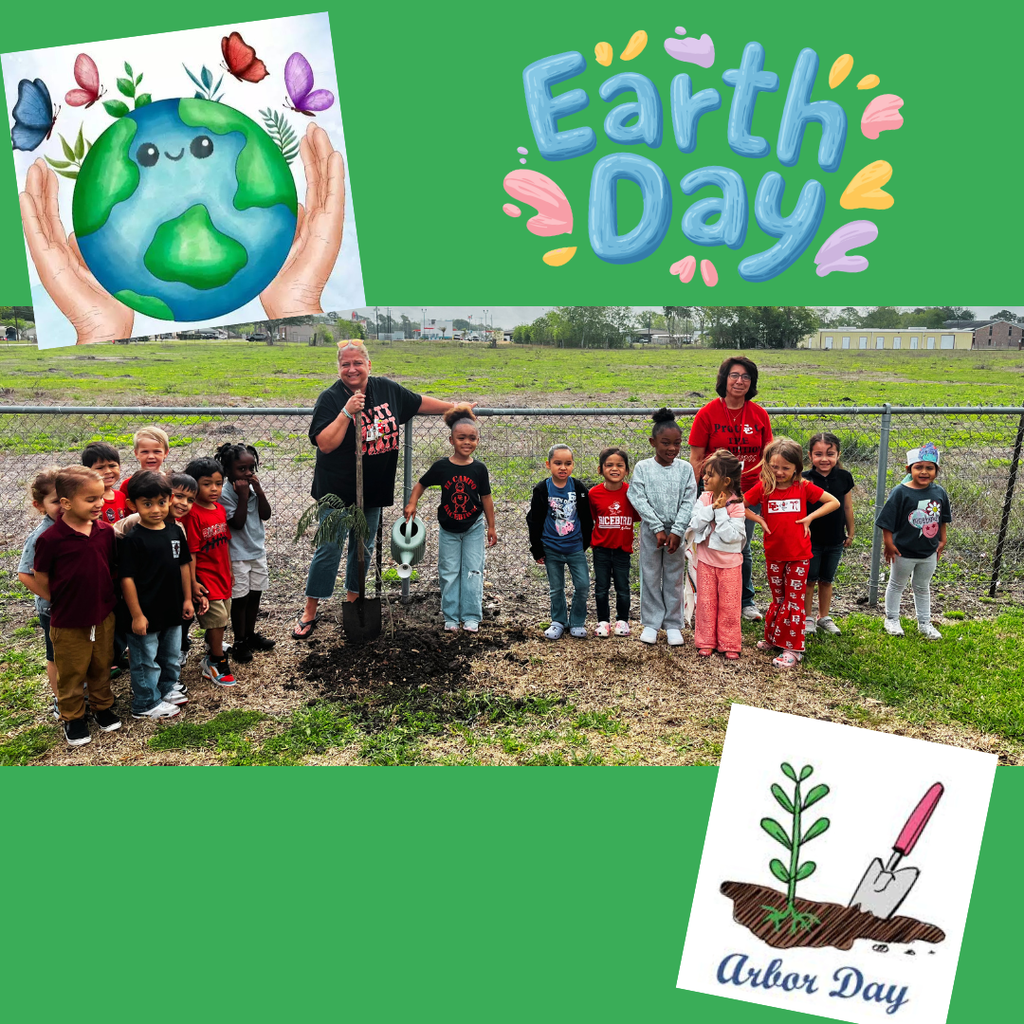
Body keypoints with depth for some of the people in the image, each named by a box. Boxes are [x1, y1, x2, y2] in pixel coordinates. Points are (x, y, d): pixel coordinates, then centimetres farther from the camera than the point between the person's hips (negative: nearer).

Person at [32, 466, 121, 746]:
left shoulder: (105, 531, -7)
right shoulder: (50, 539, -20)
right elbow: (41, 581, -8)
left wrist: (106, 599, 4)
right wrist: (62, 605, -3)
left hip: (103, 617, 4)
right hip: (69, 623, -4)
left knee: (101, 666, 21)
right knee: (71, 673, 14)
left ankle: (102, 706, 41)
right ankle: (72, 717, 33)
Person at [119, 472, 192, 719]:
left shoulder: (175, 531, 0)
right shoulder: (132, 539, -18)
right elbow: (127, 579, -18)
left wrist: (187, 599, 10)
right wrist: (136, 615, -17)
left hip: (172, 611, 6)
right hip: (146, 615, -6)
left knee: (172, 657, 23)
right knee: (146, 661, 10)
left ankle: (167, 688, 44)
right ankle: (146, 704, 27)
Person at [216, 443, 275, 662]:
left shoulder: (254, 487, 1)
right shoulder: (225, 493, -18)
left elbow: (265, 515, -5)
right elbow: (237, 523, -22)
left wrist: (259, 491, -16)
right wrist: (243, 496, -26)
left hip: (258, 550, 6)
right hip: (238, 555, -6)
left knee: (255, 594, 16)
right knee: (240, 599, 3)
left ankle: (251, 634, 33)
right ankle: (239, 642, 18)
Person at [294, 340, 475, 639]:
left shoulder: (387, 389, 1)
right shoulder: (330, 398, -12)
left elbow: (420, 403, 16)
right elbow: (325, 444, -21)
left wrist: (455, 407, 21)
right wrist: (347, 412, -28)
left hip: (374, 490, 5)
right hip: (338, 489, -5)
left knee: (363, 547, 15)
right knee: (329, 549, -2)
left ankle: (353, 600, 32)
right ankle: (310, 613, 11)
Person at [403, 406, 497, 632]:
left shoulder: (479, 468, -8)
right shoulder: (441, 466, -11)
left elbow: (486, 498, -1)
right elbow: (421, 484, 3)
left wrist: (491, 527, 3)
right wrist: (412, 504, -12)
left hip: (474, 528, 0)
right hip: (448, 529, 0)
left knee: (473, 572, 4)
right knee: (449, 573, 7)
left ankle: (471, 617, 14)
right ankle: (451, 617, 18)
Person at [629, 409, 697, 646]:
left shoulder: (685, 468, 0)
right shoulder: (643, 467, -4)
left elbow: (689, 502, -6)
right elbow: (639, 500, -10)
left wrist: (677, 531, -15)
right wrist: (658, 529, -16)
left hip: (677, 531, 1)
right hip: (651, 531, -1)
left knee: (674, 578, 8)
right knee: (650, 577, 7)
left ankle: (673, 624, 19)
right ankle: (651, 623, 19)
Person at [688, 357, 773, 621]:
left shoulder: (759, 415, 3)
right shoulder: (708, 414, -6)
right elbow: (696, 459, -5)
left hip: (749, 493, 3)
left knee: (742, 549, 14)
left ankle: (746, 601, 31)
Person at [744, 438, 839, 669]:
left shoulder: (804, 487, -6)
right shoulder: (763, 487, -5)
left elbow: (834, 502, 0)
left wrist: (809, 518, -8)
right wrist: (759, 520, -8)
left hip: (799, 554, -1)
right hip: (774, 554, 1)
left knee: (795, 600, 2)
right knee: (778, 598, 15)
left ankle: (793, 648, 8)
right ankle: (773, 638, 30)